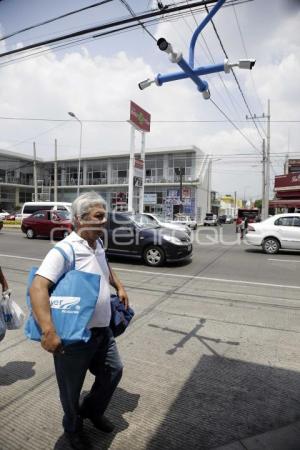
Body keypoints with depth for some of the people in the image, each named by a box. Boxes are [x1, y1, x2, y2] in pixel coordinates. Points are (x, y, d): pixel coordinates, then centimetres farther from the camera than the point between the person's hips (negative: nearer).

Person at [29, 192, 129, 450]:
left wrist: (119, 287, 15)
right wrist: (48, 331, -39)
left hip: (103, 330, 8)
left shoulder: (98, 244, 3)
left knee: (113, 371, 21)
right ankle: (73, 429, 47)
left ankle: (93, 411, 49)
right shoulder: (65, 250, -24)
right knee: (71, 389, 17)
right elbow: (38, 288, -31)